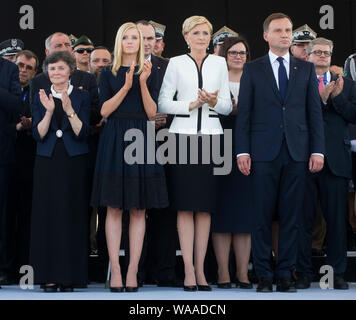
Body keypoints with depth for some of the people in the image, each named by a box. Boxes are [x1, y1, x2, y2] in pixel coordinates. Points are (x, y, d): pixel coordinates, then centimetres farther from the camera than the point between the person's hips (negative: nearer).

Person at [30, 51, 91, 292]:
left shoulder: (82, 96, 4)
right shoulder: (41, 98, 9)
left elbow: (82, 133, -6)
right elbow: (39, 135, 0)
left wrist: (69, 110, -19)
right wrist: (49, 111, -14)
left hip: (75, 163, -2)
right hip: (48, 163, 2)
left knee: (73, 216, -2)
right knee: (47, 216, -2)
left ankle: (70, 275, 2)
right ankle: (49, 275, 2)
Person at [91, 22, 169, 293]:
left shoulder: (151, 72, 9)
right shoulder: (109, 74, 9)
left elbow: (152, 112, 1)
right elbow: (104, 110, -1)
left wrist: (143, 83, -13)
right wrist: (126, 86, -12)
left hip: (141, 139, 0)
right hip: (114, 139, 0)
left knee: (139, 209, -1)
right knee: (114, 208, -2)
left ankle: (133, 271, 0)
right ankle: (115, 269, -1)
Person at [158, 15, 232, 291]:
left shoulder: (219, 63, 12)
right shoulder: (176, 63, 6)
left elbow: (228, 106, 12)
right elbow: (163, 103, 1)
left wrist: (214, 102, -9)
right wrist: (191, 105, -10)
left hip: (211, 135, 2)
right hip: (183, 134, -2)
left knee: (205, 206, 2)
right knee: (185, 206, -4)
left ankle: (200, 269, 6)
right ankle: (189, 271, -1)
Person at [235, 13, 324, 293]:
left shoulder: (306, 69, 12)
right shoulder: (253, 69, 7)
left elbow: (314, 111, 9)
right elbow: (244, 112, 4)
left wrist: (318, 150, 1)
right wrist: (242, 151, -4)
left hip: (297, 153, 2)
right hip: (264, 153, -1)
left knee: (291, 216, 2)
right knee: (262, 216, -1)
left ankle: (285, 274, 9)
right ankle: (264, 275, 6)